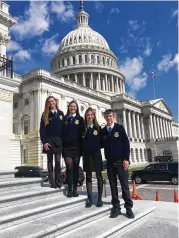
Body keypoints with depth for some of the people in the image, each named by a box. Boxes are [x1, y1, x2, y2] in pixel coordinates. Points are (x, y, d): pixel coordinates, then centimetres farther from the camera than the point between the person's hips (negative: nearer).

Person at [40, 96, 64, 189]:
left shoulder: (60, 113, 9)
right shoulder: (45, 115, 3)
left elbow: (64, 127, 8)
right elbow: (42, 129, -2)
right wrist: (44, 141, -11)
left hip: (59, 140, 1)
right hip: (49, 140, -1)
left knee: (58, 161, -2)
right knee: (50, 161, 5)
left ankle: (58, 181, 8)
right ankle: (52, 181, 12)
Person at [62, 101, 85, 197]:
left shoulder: (80, 119, 8)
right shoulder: (64, 118, 9)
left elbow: (83, 133, 3)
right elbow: (61, 132, 6)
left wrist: (82, 146, -4)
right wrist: (61, 145, -2)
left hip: (76, 146, 0)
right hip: (67, 146, 0)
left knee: (75, 167, 5)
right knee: (69, 167, -6)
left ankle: (75, 189, 14)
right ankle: (69, 189, 2)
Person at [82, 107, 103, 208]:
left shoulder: (98, 127, 5)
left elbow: (102, 140, 6)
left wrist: (98, 146, -7)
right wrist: (82, 150, -6)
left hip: (96, 152, 0)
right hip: (87, 153, 1)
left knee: (99, 175, 1)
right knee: (88, 176, 5)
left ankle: (100, 199, 10)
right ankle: (90, 199, 12)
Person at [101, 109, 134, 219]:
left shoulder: (120, 128, 0)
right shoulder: (103, 131, 8)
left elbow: (126, 143, -4)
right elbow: (103, 145, 11)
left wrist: (126, 159, -11)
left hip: (121, 160, -3)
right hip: (109, 161, 3)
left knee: (124, 184, -1)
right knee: (113, 184, 6)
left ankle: (128, 207, 8)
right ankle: (116, 207, 14)